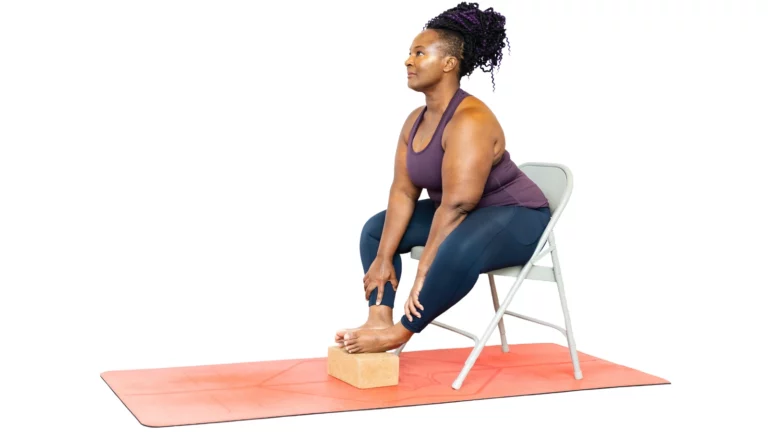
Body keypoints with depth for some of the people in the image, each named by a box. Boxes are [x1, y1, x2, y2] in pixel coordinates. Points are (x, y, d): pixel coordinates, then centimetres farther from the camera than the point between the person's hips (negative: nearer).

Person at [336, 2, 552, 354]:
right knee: (376, 229, 8)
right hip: (462, 215, 10)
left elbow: (456, 205, -32)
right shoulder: (415, 120, -1)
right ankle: (379, 318, -10)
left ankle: (401, 332, -22)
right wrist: (383, 258, -11)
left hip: (517, 217, -10)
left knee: (458, 250, -40)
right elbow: (403, 192, -4)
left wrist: (424, 273, -31)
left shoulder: (470, 120, -28)